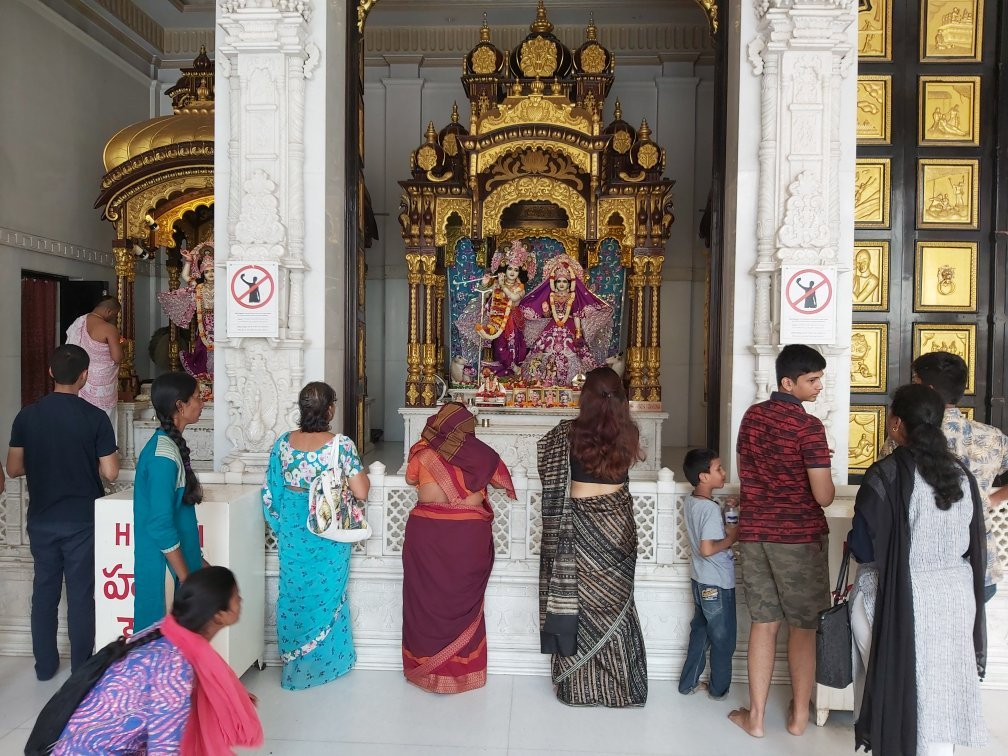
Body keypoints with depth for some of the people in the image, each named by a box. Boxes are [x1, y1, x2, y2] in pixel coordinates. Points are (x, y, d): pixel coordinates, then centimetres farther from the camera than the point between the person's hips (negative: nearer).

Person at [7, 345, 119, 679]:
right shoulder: (95, 417, -14)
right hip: (82, 520, -3)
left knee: (44, 590, 16)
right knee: (81, 595, 6)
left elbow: (13, 469, 1)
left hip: (41, 519, 3)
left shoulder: (27, 416, -4)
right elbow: (110, 473, -12)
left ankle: (44, 664, 27)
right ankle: (81, 668, 16)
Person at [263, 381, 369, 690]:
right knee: (327, 595, 14)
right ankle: (324, 664, 29)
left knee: (293, 593, 18)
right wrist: (363, 472, 3)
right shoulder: (341, 444, -18)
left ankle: (294, 665, 32)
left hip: (292, 532, 3)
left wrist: (281, 527, 15)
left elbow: (270, 492, 0)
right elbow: (361, 492, -18)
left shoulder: (283, 442, -6)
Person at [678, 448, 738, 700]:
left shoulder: (690, 501, 2)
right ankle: (719, 689, 27)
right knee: (723, 640, 12)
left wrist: (726, 528, 3)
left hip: (700, 580, 8)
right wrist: (732, 538, -17)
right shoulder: (711, 508, -25)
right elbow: (707, 548, -30)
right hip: (718, 584, -8)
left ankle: (688, 682, 30)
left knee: (699, 632, 21)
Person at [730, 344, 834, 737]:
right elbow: (824, 497, -16)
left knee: (763, 623, 14)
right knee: (803, 627, 12)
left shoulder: (752, 416, 5)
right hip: (798, 537, -5)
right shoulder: (808, 426, -16)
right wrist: (821, 470, 4)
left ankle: (755, 716, 18)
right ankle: (799, 714, 24)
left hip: (754, 533, 5)